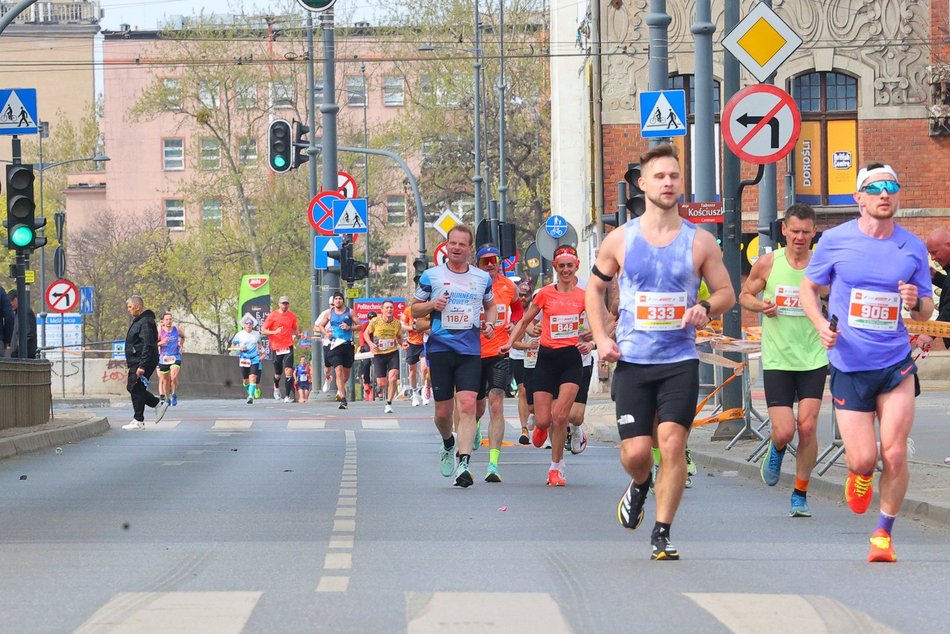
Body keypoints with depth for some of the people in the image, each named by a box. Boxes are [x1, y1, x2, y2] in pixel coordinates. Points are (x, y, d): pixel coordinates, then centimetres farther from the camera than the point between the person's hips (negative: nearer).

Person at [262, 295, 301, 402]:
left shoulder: (292, 316, 6)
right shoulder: (273, 316, -3)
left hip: (288, 347, 1)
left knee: (288, 371, -15)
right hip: (276, 348, -1)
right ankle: (276, 387, 45)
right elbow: (263, 330, -2)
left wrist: (298, 335, -1)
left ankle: (287, 396, -13)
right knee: (278, 373, 10)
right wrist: (274, 332, -18)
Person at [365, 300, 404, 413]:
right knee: (382, 384, -2)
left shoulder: (397, 323, -1)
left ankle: (389, 404, -5)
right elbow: (366, 334, 7)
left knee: (393, 378, -19)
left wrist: (401, 343, -4)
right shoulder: (375, 321, -8)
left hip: (393, 353, 1)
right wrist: (370, 344, -11)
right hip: (378, 354, -1)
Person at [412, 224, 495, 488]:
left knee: (467, 406, -15)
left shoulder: (482, 278, 10)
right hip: (440, 348, 0)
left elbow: (490, 305, 26)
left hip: (470, 350, 0)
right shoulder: (431, 276, 5)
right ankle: (448, 444, 36)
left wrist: (489, 323, 4)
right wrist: (432, 305, -10)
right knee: (443, 411, 3)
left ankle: (463, 463, -21)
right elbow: (414, 309, 11)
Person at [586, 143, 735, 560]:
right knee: (635, 452, -4)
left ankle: (662, 534, -2)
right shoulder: (620, 240, 3)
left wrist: (706, 308, -13)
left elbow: (726, 292, 10)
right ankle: (639, 487, 33)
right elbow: (595, 288, 15)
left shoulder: (700, 242, 2)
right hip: (632, 362, 0)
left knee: (672, 444, -12)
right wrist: (601, 338, 2)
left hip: (680, 361, 0)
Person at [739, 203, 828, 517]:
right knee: (784, 431, -8)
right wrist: (760, 305, -11)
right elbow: (744, 295, 11)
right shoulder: (768, 263, -2)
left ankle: (800, 494, 9)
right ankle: (776, 450, 31)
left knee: (807, 427, -8)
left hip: (813, 358, 0)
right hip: (777, 360, 0)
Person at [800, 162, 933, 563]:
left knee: (894, 455, -7)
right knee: (864, 460, -5)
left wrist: (917, 302, -13)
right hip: (849, 365, -1)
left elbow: (927, 310, 11)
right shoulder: (835, 240, -3)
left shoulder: (913, 248, 2)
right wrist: (822, 326, -8)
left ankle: (884, 533, 12)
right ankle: (860, 475, 34)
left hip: (896, 363, 1)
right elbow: (808, 288, 9)